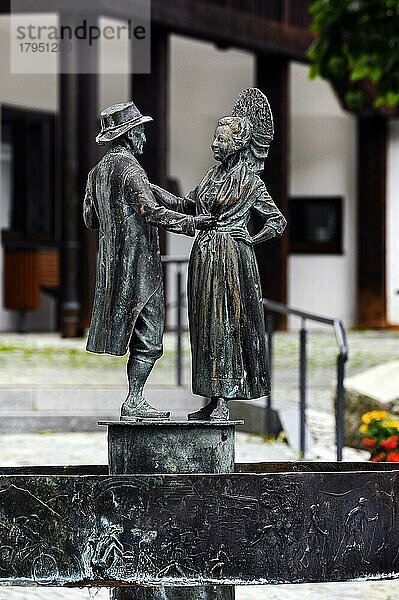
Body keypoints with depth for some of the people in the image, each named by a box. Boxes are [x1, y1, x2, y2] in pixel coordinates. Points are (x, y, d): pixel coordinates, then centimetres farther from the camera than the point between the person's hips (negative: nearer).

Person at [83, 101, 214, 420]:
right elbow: (153, 212, -22)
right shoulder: (130, 169, -14)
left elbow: (90, 219, 19)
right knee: (148, 337, -5)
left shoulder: (98, 171, 13)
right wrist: (192, 222, -16)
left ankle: (135, 402, 12)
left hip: (113, 263, 9)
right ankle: (134, 403, -6)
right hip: (139, 262, -9)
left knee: (139, 334, 12)